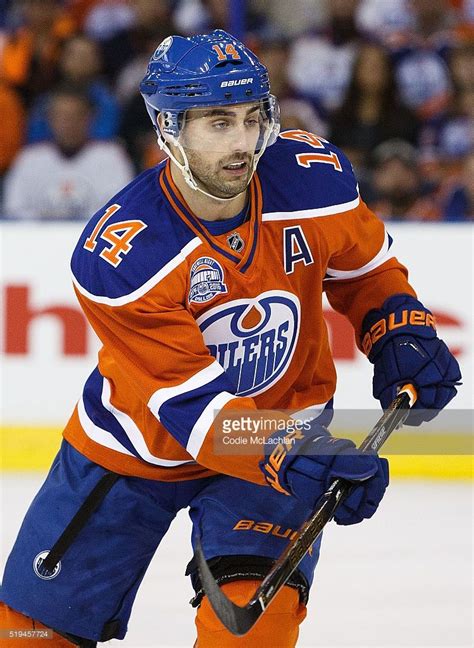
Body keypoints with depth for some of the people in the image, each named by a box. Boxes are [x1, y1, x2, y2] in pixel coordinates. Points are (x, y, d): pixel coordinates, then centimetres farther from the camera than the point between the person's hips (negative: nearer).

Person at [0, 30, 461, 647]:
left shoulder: (315, 178, -20)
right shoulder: (117, 257, -31)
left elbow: (364, 262, 5)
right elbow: (190, 402, -32)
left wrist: (402, 332, -10)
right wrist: (293, 459, -45)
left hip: (284, 422, 1)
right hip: (137, 449, -1)